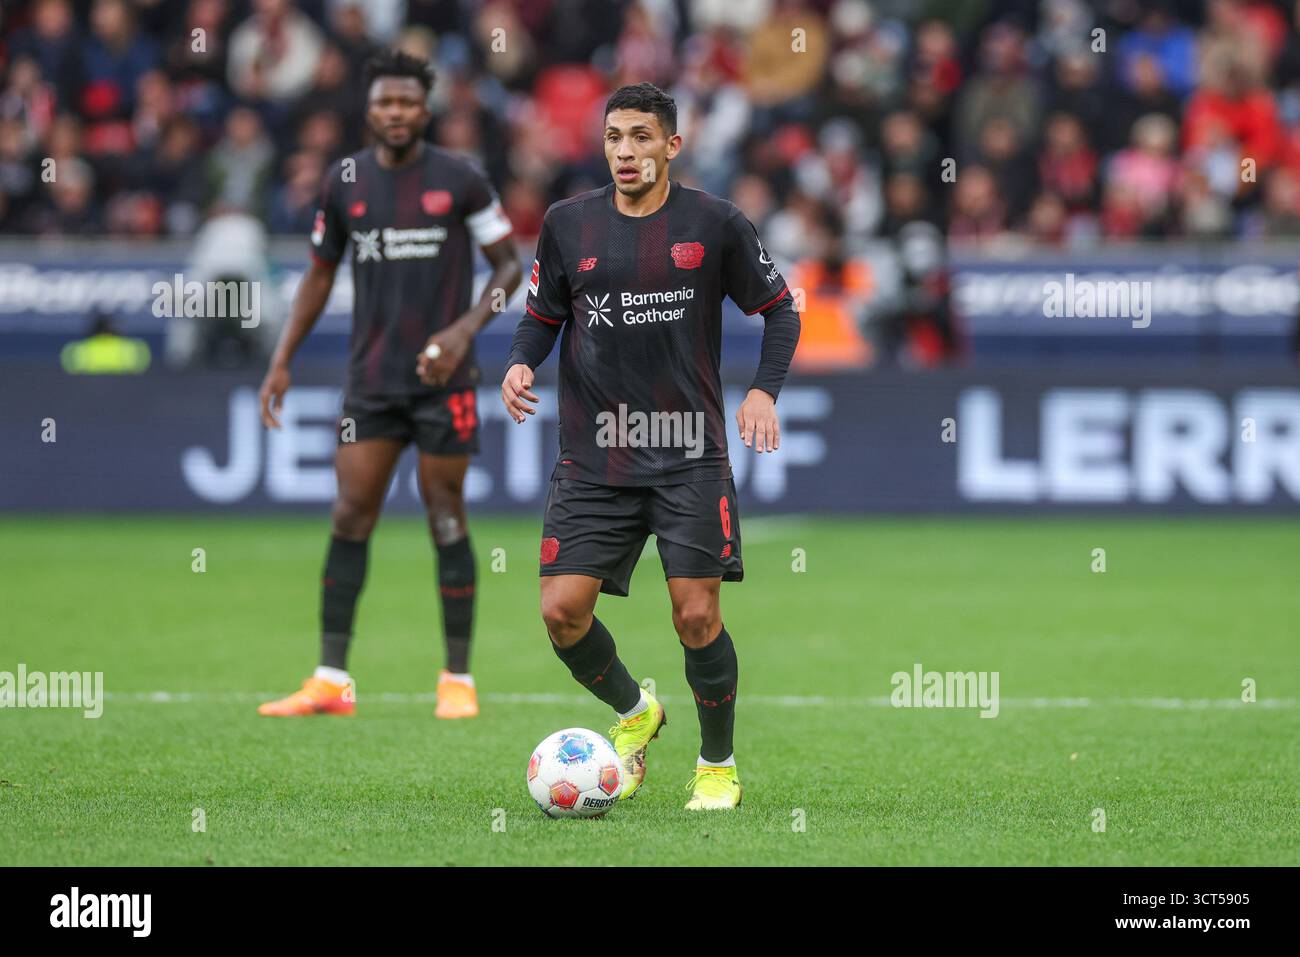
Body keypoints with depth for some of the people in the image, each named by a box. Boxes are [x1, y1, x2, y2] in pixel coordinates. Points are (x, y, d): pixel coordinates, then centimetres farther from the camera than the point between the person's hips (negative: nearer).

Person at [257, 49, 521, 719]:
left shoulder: (460, 180, -4)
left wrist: (465, 329, -15)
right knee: (350, 519, -2)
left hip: (442, 378, -3)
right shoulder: (345, 181, 5)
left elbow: (508, 264, 1)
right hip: (371, 379, 3)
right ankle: (331, 682, 1)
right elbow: (320, 272, 15)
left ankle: (458, 680, 8)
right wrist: (282, 360, 9)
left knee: (446, 522, 0)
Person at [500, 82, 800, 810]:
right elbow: (542, 316, 15)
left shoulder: (715, 223, -2)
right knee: (563, 610, -7)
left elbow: (780, 308, 7)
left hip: (689, 456, -2)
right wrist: (521, 364, -6)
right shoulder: (569, 224, 4)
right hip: (594, 457, 2)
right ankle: (634, 715, 24)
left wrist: (765, 390, -8)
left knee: (697, 615, -8)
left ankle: (719, 765, 15)